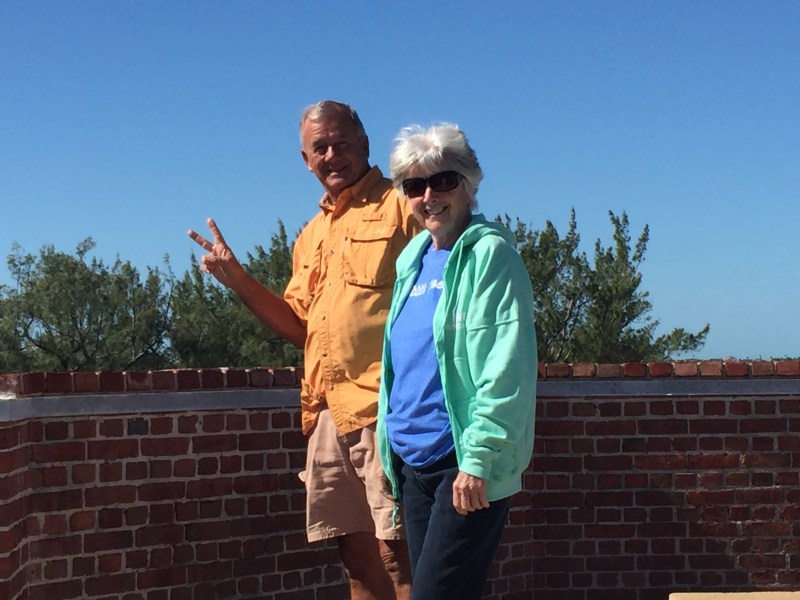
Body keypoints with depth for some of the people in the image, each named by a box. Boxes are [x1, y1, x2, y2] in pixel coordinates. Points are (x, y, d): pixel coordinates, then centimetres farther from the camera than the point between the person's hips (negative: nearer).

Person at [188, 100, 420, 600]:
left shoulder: (400, 205, -1)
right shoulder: (312, 236, 22)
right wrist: (237, 280, 13)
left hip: (383, 408, -7)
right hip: (331, 414, 7)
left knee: (396, 547, -7)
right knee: (356, 550, 10)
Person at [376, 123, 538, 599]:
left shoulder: (489, 253, -9)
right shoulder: (413, 259, 13)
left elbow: (506, 369, -17)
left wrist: (479, 457, -23)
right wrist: (391, 447, 15)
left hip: (466, 465, -8)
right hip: (413, 461, 8)